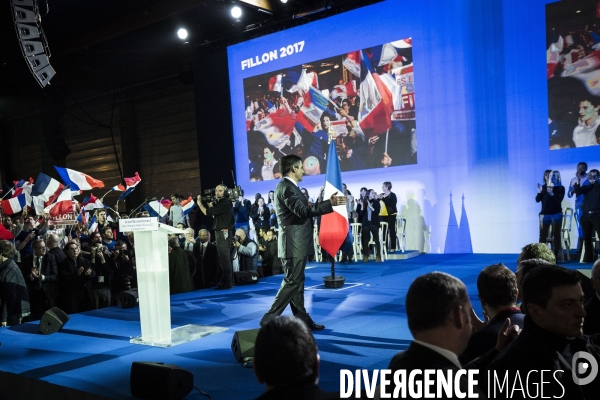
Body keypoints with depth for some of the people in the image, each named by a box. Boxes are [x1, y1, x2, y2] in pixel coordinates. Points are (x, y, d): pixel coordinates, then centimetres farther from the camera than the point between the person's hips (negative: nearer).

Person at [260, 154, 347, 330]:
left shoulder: (290, 186, 16)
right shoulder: (286, 187, -17)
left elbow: (302, 210, 18)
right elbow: (303, 211, -26)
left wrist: (327, 204, 19)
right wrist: (330, 203, -25)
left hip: (297, 243, 10)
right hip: (293, 243, -10)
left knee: (297, 281, 13)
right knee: (292, 281, -7)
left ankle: (302, 319, 20)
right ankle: (269, 319, -3)